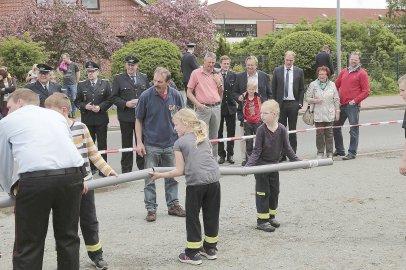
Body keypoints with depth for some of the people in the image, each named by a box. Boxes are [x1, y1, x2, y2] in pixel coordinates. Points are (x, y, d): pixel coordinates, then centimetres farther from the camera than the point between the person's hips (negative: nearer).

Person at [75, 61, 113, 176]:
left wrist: (100, 107, -13)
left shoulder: (105, 83, 4)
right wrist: (84, 106, -13)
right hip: (87, 119, 1)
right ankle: (90, 167, 17)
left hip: (101, 119, -1)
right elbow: (77, 101, 6)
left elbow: (110, 99, 1)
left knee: (102, 144, 3)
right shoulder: (81, 85, 6)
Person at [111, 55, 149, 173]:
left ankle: (142, 167, 20)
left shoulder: (144, 78, 10)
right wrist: (126, 103, -15)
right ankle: (126, 169, 15)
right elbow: (114, 97, -2)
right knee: (127, 144, 6)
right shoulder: (118, 79, 1)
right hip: (126, 116, -2)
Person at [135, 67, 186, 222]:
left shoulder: (176, 96, -3)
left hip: (171, 144, 2)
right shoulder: (146, 96, -10)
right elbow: (138, 120, -2)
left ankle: (173, 205, 27)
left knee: (172, 177, 13)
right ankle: (151, 209, 13)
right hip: (151, 145, -2)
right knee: (150, 179, 3)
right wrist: (139, 142, -7)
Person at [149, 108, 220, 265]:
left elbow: (180, 171, 0)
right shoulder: (204, 138, 19)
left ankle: (193, 253, 12)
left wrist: (160, 175, 8)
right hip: (213, 179, 5)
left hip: (196, 182, -5)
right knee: (211, 215, 16)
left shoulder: (179, 143, 4)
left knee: (192, 217, 7)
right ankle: (210, 248, 28)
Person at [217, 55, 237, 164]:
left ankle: (230, 154, 15)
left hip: (230, 106, 2)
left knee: (231, 132, 6)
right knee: (219, 132, 5)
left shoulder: (233, 75, 6)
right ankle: (221, 154, 15)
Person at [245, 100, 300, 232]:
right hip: (261, 165, -4)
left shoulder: (282, 129, -10)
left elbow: (287, 148, 0)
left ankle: (271, 216, 30)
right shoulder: (261, 129, -18)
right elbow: (257, 150, -16)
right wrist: (248, 165, -26)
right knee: (263, 192, 1)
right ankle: (262, 220, 10)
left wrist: (297, 161, 1)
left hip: (274, 164, 4)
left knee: (274, 191, 13)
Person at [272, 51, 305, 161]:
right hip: (280, 103, 0)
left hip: (293, 103, 0)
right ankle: (281, 154, 7)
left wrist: (300, 103, -2)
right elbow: (273, 88, 5)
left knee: (292, 130, 5)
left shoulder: (299, 71, 4)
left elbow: (302, 89, 7)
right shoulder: (277, 71, 4)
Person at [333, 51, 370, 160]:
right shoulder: (344, 71, 14)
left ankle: (352, 153, 4)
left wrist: (355, 101, -13)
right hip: (341, 105, 6)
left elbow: (366, 92, -7)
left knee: (354, 130, -2)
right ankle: (339, 150, 26)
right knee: (335, 126, 12)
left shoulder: (362, 73, -3)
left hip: (353, 106, -6)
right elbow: (336, 86, 20)